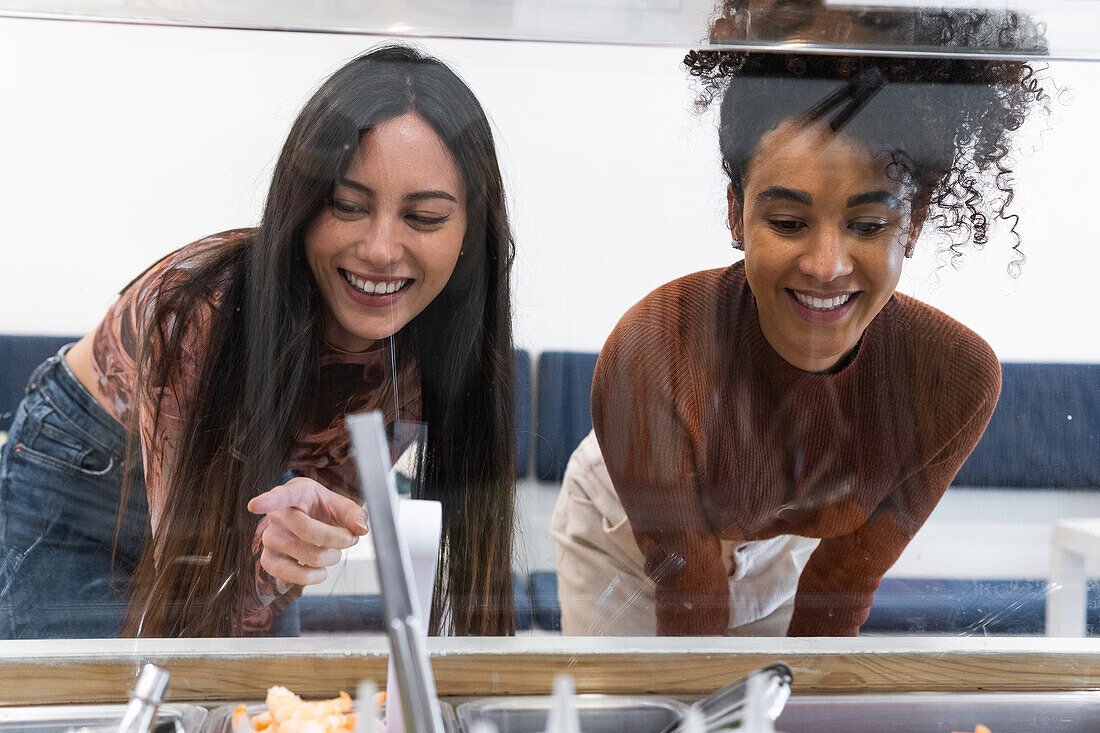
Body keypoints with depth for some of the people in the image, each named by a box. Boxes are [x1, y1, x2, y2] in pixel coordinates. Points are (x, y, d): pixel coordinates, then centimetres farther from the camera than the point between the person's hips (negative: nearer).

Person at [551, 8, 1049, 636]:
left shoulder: (960, 378, -28)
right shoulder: (648, 356, -38)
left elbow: (845, 581, -16)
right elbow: (688, 600, -28)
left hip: (775, 553, 2)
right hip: (626, 543, -2)